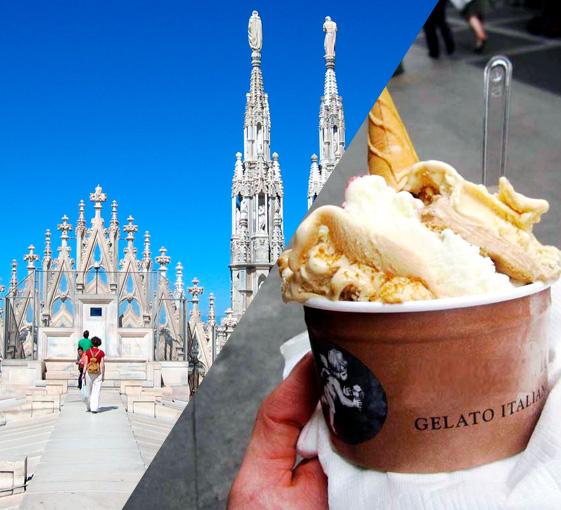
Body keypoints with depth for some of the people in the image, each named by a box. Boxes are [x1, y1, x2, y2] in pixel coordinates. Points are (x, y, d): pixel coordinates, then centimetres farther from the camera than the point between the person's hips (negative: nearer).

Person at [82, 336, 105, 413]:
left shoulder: (88, 351, -2)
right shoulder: (101, 353, -4)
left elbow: (85, 363, -5)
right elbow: (102, 365, -7)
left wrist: (84, 374, -1)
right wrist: (103, 375, -1)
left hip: (89, 373, 1)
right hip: (98, 373, -1)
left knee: (89, 390, 15)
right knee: (96, 391, 0)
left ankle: (89, 407, 25)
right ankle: (94, 408, -7)